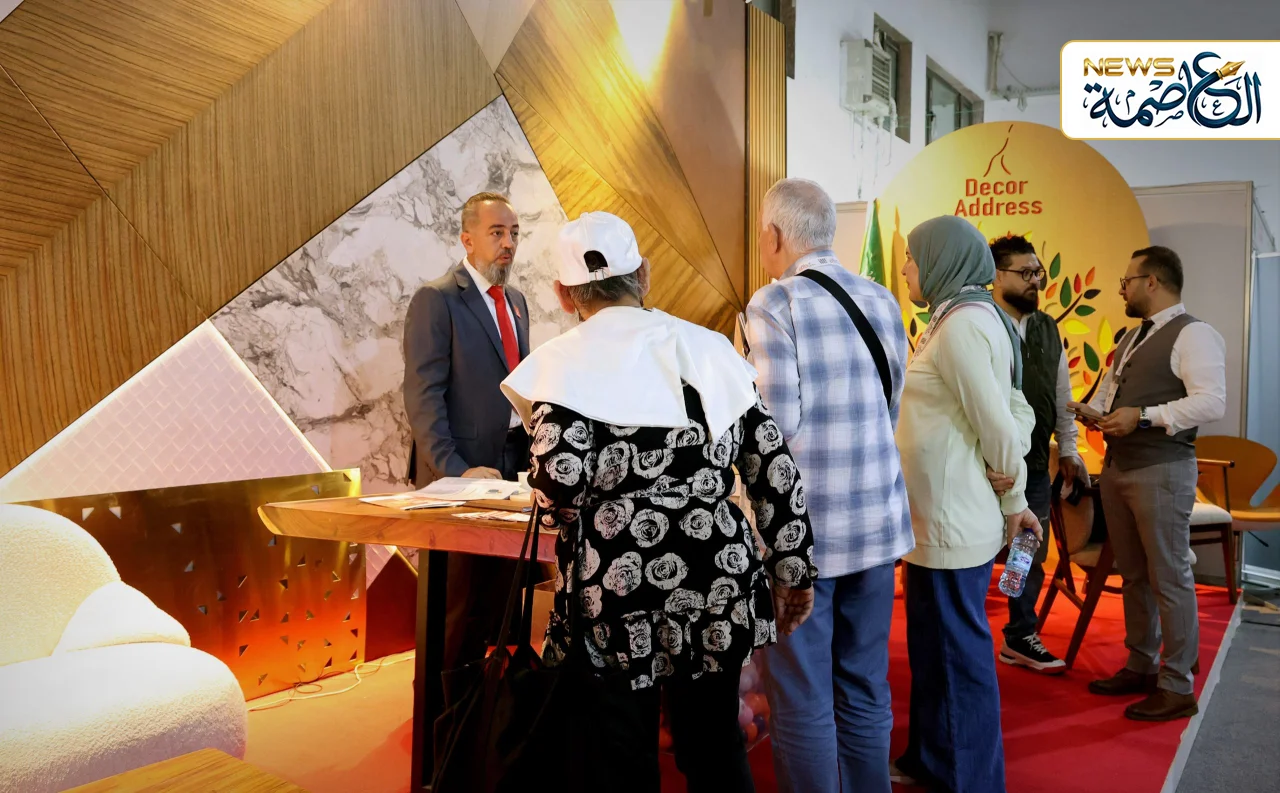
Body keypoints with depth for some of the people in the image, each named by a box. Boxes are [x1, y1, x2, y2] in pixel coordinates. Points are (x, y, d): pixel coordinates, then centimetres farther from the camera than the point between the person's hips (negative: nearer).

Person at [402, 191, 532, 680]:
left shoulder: (515, 302, 15)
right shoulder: (436, 300, -8)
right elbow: (423, 397, -14)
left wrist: (531, 453, 6)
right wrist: (455, 470, -21)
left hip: (512, 465, 7)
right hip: (462, 472, -7)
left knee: (501, 593, 10)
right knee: (459, 598, 2)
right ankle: (446, 694, 19)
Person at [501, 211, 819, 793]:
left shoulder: (565, 363, -7)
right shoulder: (710, 348, 5)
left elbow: (559, 486, -19)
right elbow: (774, 467, 4)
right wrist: (793, 569, 12)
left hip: (620, 599, -4)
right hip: (717, 591, 4)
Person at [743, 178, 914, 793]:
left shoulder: (773, 306, -12)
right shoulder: (881, 300, 6)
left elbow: (778, 423, -16)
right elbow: (891, 406, 11)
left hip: (802, 525, -6)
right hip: (877, 519, 6)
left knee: (802, 699, 6)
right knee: (866, 689, 17)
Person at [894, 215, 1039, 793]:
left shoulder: (963, 324, -18)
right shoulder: (955, 320, 12)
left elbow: (1000, 426, -20)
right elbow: (1012, 415, 13)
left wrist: (1013, 502, -6)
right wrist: (1011, 502, 12)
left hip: (951, 525, -10)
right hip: (938, 520, 10)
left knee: (959, 657, 5)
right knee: (932, 648, 21)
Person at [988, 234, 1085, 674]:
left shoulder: (1048, 328, 10)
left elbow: (1062, 394, 17)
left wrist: (1068, 449, 16)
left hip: (1035, 464, 7)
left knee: (1032, 555, 17)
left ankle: (1021, 638, 33)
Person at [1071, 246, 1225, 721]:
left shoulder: (1192, 335, -10)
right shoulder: (1131, 339, 18)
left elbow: (1211, 402, -21)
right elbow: (1111, 389, 24)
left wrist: (1143, 416, -24)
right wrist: (1092, 410, 3)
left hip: (1161, 470, -9)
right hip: (1116, 466, 9)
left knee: (1169, 578, -2)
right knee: (1133, 575, 15)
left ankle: (1178, 687, 8)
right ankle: (1141, 668, 27)